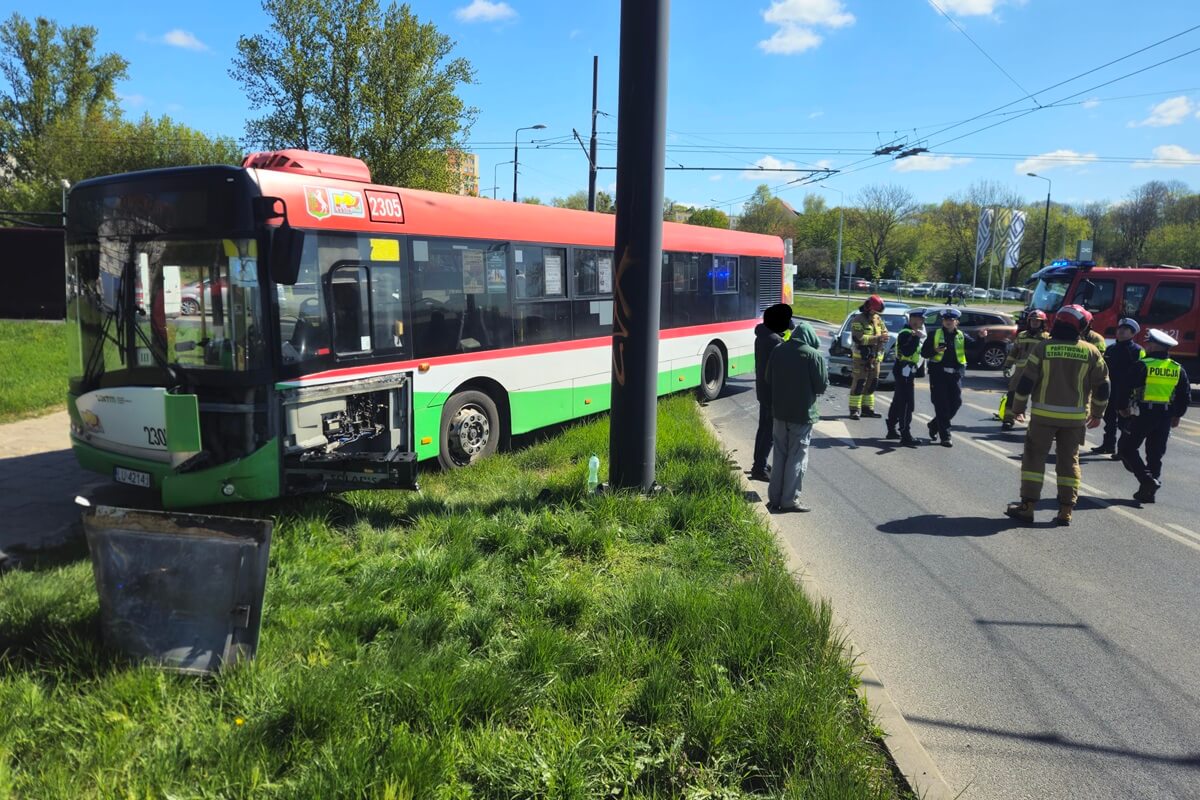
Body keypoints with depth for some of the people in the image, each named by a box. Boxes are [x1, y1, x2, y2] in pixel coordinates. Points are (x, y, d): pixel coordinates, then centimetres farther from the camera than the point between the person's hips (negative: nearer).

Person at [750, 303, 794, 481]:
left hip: (762, 389, 10)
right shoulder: (775, 342, -23)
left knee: (763, 427, 19)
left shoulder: (761, 337, 6)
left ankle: (758, 463, 29)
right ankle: (760, 468, 4)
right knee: (771, 431, -1)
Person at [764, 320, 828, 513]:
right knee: (797, 457, 4)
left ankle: (774, 497, 17)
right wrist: (812, 390, 9)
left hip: (780, 412, 5)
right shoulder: (813, 355, -14)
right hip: (802, 414, -5)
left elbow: (769, 380, 7)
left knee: (779, 455, 14)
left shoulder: (777, 351, 1)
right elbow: (822, 385, -12)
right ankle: (790, 500, 7)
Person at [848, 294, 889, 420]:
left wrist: (884, 337, -14)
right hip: (861, 358, -8)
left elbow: (885, 333, 11)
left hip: (875, 358, 8)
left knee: (872, 384, 11)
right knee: (858, 384, -8)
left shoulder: (878, 319, 14)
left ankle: (867, 409, 20)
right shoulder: (858, 320, -10)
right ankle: (854, 410, -6)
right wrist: (877, 338, -23)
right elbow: (859, 338, -21)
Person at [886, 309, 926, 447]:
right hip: (904, 372, -11)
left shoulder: (912, 334, 17)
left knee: (898, 401, 17)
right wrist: (916, 337, -31)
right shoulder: (906, 333, -16)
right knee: (907, 404, -13)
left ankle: (892, 430, 27)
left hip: (906, 372, 11)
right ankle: (905, 436, -16)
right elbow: (907, 352, -29)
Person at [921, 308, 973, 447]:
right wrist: (935, 351, -17)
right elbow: (924, 352, 1)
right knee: (941, 405, -4)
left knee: (956, 403, 3)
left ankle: (934, 425, 25)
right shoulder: (935, 335, 4)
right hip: (938, 373, -3)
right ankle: (945, 436, 0)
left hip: (955, 374, 3)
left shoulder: (962, 336, 11)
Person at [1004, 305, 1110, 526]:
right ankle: (1066, 510, 11)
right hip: (1076, 417, 2)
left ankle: (1027, 506, 3)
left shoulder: (1042, 348, -6)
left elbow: (1026, 381, -6)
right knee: (1069, 461, 11)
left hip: (1044, 414, -2)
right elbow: (1102, 386, 6)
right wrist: (1098, 414, 17)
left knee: (1034, 457, 6)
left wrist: (1018, 408, 4)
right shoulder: (1091, 352, 1)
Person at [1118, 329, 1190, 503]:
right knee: (1155, 455, 11)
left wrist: (1123, 407, 5)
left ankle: (1147, 479, -12)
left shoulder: (1143, 366, -10)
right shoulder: (1178, 369, 7)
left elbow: (1128, 388, -10)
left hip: (1143, 415, -5)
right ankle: (1149, 491, 12)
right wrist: (1177, 415, 21)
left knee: (1127, 448, 4)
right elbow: (1185, 395, 11)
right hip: (1165, 417, 6)